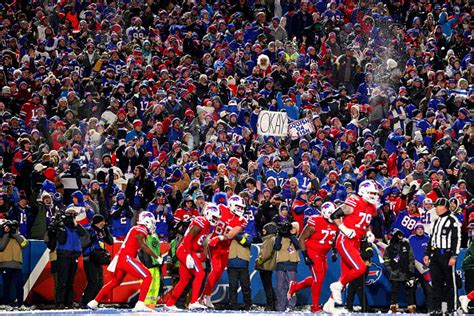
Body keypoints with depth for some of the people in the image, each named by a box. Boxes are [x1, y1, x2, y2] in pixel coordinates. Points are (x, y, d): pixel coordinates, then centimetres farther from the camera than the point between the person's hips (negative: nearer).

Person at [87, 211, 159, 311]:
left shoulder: (137, 229, 21)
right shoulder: (140, 230, -10)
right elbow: (143, 246, -23)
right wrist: (157, 257, -21)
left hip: (120, 258, 10)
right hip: (126, 258, -10)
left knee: (115, 282, 25)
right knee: (147, 277, -11)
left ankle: (94, 302, 33)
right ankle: (140, 304, -18)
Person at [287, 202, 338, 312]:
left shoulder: (335, 225, 0)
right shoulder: (315, 223, -20)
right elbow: (301, 239, -15)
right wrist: (305, 256, -19)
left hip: (323, 255, 8)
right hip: (312, 253, -8)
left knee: (317, 279, 13)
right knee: (318, 279, -11)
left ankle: (295, 286, 35)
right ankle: (315, 307, 1)